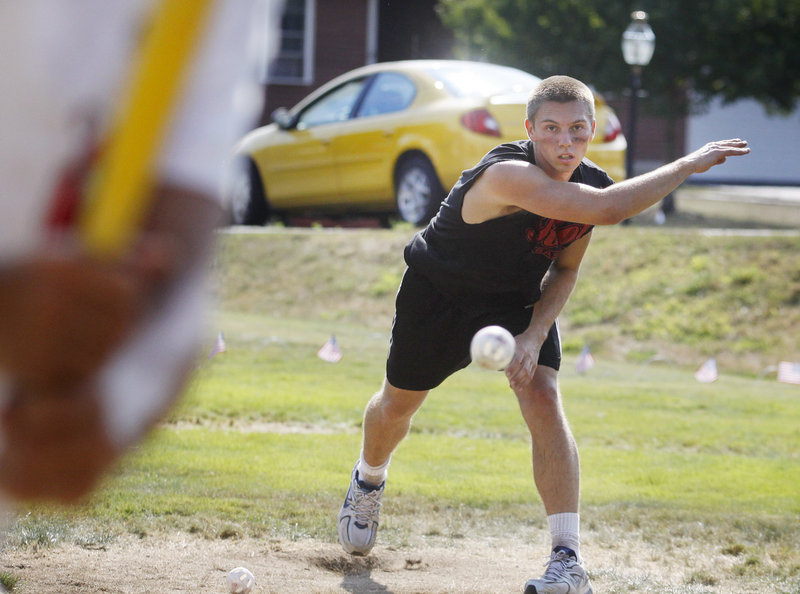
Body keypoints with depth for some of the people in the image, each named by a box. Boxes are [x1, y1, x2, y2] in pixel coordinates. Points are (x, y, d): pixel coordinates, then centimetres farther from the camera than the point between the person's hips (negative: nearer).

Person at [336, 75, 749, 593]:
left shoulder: (589, 185, -18)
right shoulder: (507, 176, -41)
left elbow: (565, 269, -2)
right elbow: (607, 211, -55)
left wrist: (534, 336, -18)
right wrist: (688, 166, -50)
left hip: (518, 302, 3)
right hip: (439, 294, -3)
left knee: (542, 399, -19)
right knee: (397, 404, 15)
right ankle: (368, 482, 52)